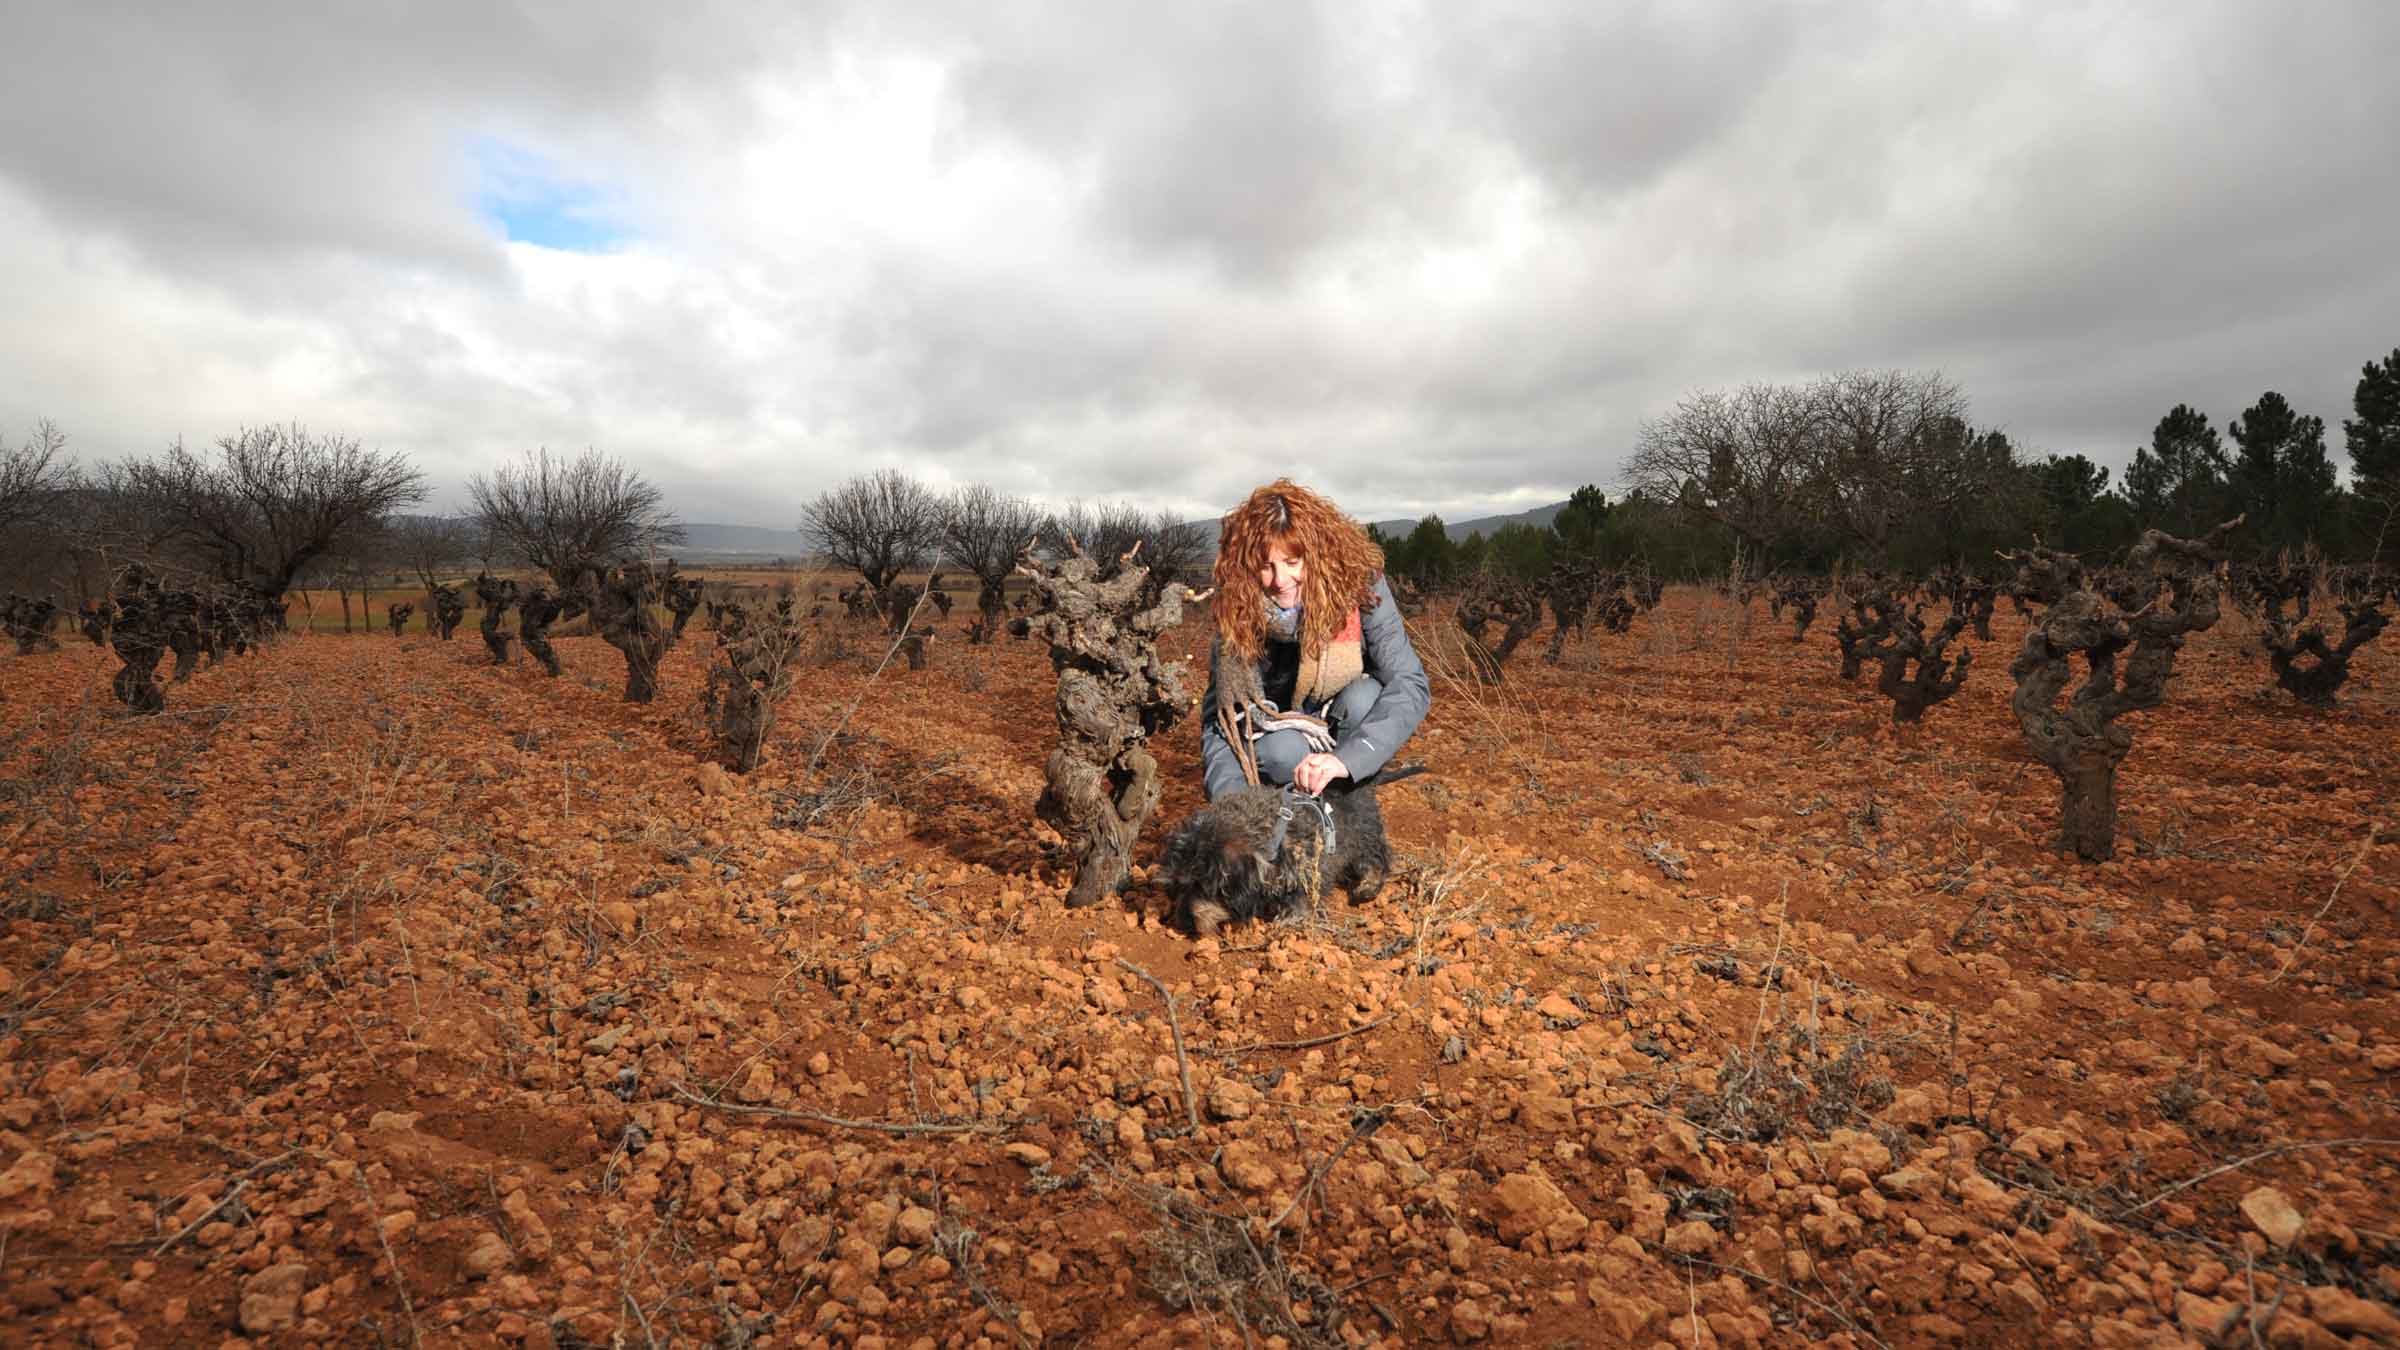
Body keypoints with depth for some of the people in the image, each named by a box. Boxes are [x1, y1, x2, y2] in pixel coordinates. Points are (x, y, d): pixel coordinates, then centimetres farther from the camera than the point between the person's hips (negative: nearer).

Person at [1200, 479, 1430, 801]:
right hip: (1276, 730, 0)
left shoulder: (1359, 583, -25)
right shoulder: (1238, 613, -21)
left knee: (1365, 696, -32)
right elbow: (1218, 720, -22)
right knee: (1282, 751, -33)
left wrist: (1346, 758, -47)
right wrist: (1232, 797, -41)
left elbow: (1411, 684, -32)